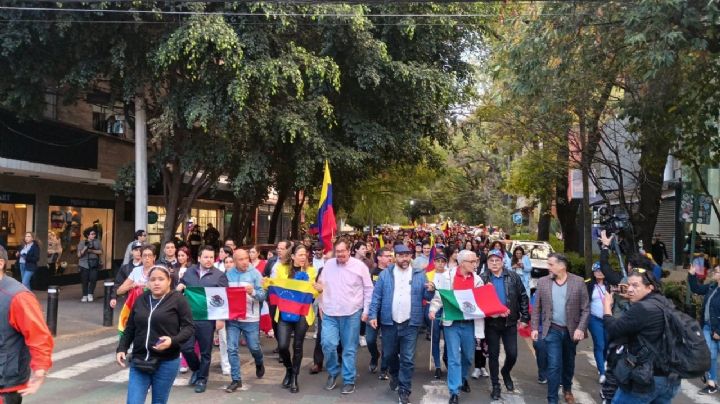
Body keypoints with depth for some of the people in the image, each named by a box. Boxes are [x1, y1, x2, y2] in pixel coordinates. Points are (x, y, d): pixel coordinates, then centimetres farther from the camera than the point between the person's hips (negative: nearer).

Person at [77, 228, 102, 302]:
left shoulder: (97, 242, 6)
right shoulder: (82, 243, 3)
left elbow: (100, 252, 0)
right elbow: (79, 255, -3)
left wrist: (92, 251, -12)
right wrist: (85, 248, -18)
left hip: (94, 264, 1)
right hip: (84, 264, -1)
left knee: (93, 279, -9)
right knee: (85, 280, 0)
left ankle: (90, 294, 8)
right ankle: (85, 296, 14)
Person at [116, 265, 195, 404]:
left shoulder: (178, 300, -6)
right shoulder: (141, 300, 8)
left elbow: (189, 327, -8)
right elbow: (130, 329, 15)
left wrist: (173, 340, -22)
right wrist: (122, 349, 4)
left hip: (167, 362, -3)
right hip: (139, 361, 4)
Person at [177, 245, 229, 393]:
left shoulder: (219, 275, -3)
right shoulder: (189, 272, 8)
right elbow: (180, 286, 20)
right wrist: (178, 288, -4)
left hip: (208, 319, -3)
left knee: (205, 351, 7)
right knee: (186, 347, 2)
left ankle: (202, 379, 23)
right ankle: (196, 369, 29)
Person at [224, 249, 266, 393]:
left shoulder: (255, 273, -6)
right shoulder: (228, 274, 0)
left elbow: (263, 295, -9)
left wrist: (253, 292, -29)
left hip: (250, 318, -2)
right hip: (232, 317, 2)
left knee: (254, 347, 11)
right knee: (232, 349, 0)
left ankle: (259, 364, 43)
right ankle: (236, 380, 12)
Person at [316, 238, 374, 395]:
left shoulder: (359, 266, -4)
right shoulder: (328, 264, 5)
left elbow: (368, 289, 0)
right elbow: (321, 285, 14)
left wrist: (366, 310, -2)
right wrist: (322, 305, 5)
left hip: (351, 313, -2)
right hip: (330, 313, 2)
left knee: (349, 349, 5)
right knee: (328, 344, -8)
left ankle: (349, 380, 18)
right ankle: (332, 373, 17)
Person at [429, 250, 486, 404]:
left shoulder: (477, 279, 3)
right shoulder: (447, 276, -4)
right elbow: (439, 297, 2)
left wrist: (480, 331, -2)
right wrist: (433, 309, -19)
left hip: (469, 324, 3)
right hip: (452, 323, -3)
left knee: (468, 356, 16)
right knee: (454, 358, -3)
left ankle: (463, 378, 43)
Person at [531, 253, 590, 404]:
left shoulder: (578, 282, -6)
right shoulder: (543, 282, -3)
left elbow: (585, 309, -4)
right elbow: (537, 308, 3)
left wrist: (581, 328, -13)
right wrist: (535, 328, -2)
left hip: (572, 330, 1)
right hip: (552, 330, -1)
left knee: (569, 363, 17)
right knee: (554, 365, -6)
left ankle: (567, 389, 41)